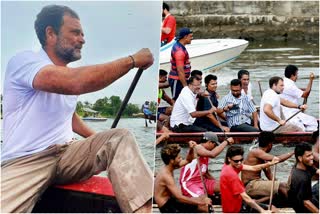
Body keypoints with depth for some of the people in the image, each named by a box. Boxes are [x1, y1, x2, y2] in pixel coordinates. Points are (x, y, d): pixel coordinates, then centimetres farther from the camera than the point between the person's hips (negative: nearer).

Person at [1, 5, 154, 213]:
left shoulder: (68, 74, 15)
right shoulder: (24, 61, -12)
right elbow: (76, 83, -30)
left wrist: (99, 140, 21)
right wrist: (132, 60, -22)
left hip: (67, 153, 7)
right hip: (24, 161, -7)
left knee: (120, 137, -18)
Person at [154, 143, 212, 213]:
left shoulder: (168, 167, 2)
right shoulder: (166, 175, -26)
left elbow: (187, 160, 15)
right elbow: (180, 198, -29)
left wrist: (191, 149, -5)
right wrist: (200, 203, -25)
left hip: (171, 200, 10)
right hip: (167, 208, -10)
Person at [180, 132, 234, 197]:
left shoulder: (206, 154, 15)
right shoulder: (197, 148, -13)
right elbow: (212, 154, -33)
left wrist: (217, 183, 9)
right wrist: (226, 141, -23)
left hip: (202, 181, 9)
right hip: (189, 183, -9)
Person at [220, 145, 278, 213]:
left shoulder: (228, 165, -2)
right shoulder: (232, 174, -28)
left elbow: (253, 168, -3)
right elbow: (245, 197, -29)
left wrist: (270, 164, -17)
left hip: (234, 204, 9)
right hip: (235, 210, -9)